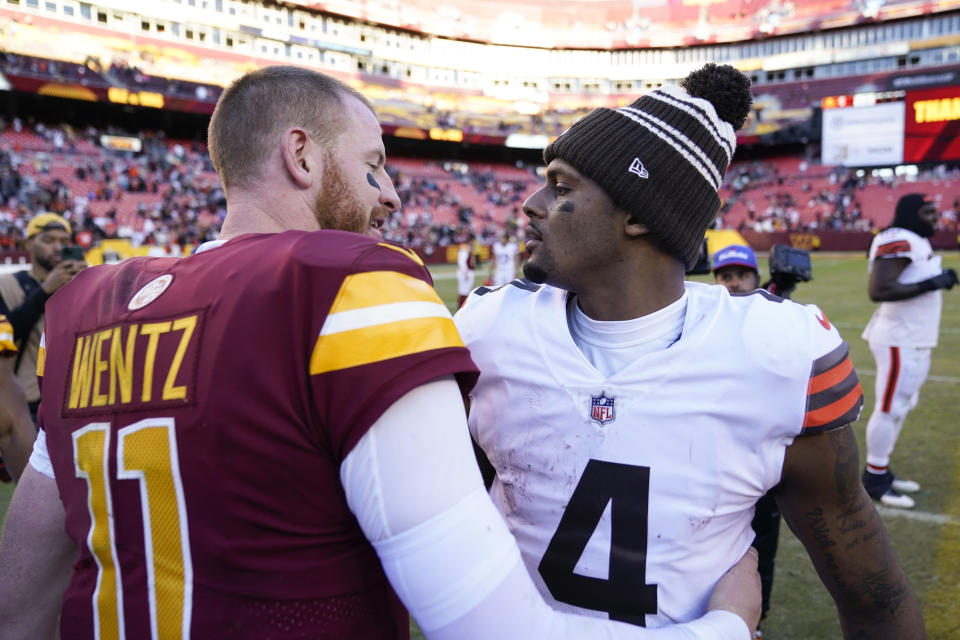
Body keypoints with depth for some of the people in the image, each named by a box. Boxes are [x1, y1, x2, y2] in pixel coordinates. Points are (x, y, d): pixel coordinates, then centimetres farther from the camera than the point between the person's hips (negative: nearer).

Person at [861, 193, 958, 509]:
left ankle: (882, 471, 26)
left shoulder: (917, 242, 15)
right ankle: (873, 479, 6)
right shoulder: (898, 242, -18)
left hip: (915, 340, 11)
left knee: (901, 406, 15)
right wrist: (929, 284, -24)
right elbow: (879, 290, -28)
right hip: (899, 341, -11)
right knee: (889, 408, -4)